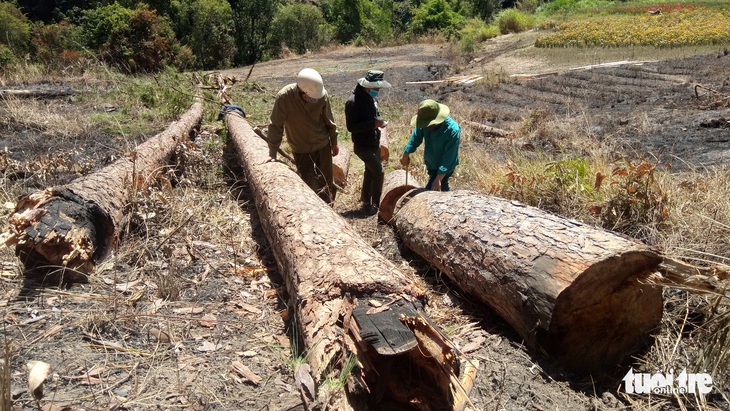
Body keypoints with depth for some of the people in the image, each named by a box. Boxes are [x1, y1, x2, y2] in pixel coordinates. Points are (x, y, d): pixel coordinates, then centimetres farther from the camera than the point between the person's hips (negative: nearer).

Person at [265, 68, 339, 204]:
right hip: (300, 149, -2)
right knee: (309, 183, 0)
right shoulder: (284, 97, -25)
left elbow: (328, 120, -1)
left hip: (322, 145, 2)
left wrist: (334, 141, 9)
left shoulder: (322, 94, -18)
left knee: (327, 182, 13)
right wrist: (273, 153, -15)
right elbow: (276, 126, -16)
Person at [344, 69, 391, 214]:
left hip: (374, 143, 9)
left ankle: (366, 201, 35)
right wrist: (373, 123, -30)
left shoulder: (372, 98, 3)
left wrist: (379, 121, -1)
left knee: (370, 172, 18)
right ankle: (375, 205, 3)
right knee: (379, 172, -13)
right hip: (363, 146, -9)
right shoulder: (353, 102, -23)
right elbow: (351, 127, -25)